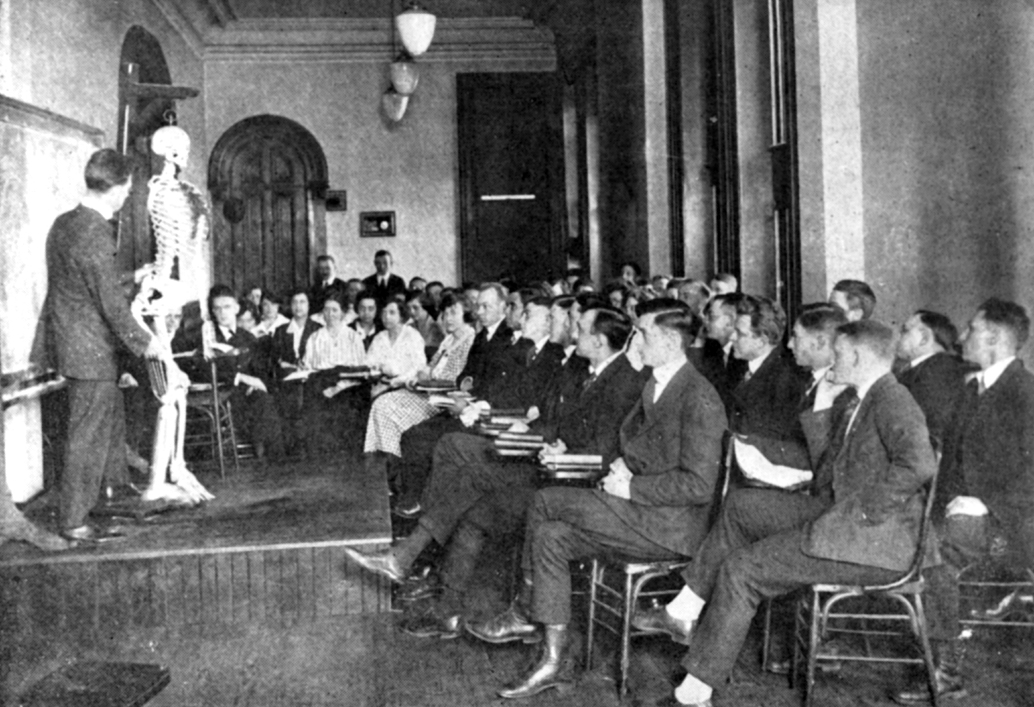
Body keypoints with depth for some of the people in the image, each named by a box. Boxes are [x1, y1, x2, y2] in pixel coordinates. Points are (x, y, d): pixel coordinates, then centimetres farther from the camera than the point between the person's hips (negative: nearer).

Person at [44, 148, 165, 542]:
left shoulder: (64, 223, 8)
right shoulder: (94, 233, -21)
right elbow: (110, 302, -21)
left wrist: (132, 279, 26)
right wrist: (144, 342, -11)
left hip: (70, 342, 10)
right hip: (90, 350, -10)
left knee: (112, 419, 22)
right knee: (89, 434, 0)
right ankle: (74, 521, 8)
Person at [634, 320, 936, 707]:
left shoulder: (892, 402, -16)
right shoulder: (858, 403, 16)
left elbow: (920, 463, -32)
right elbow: (831, 468, 26)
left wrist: (865, 510, -23)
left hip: (874, 540, -10)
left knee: (740, 568, -13)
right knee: (740, 504, 10)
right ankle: (684, 613, 13)